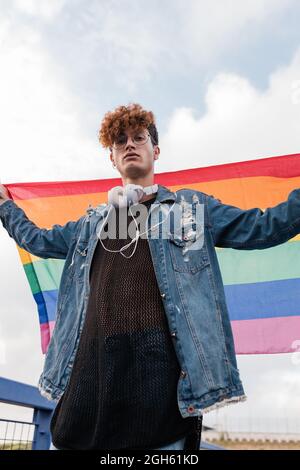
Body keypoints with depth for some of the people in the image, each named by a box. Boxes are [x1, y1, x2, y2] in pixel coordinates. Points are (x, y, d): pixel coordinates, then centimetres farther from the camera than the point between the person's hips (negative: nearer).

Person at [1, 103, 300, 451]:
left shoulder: (191, 206, 15)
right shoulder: (91, 223, 25)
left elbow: (262, 227, 12)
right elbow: (37, 240, 38)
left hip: (159, 360, -3)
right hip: (90, 361, 4)